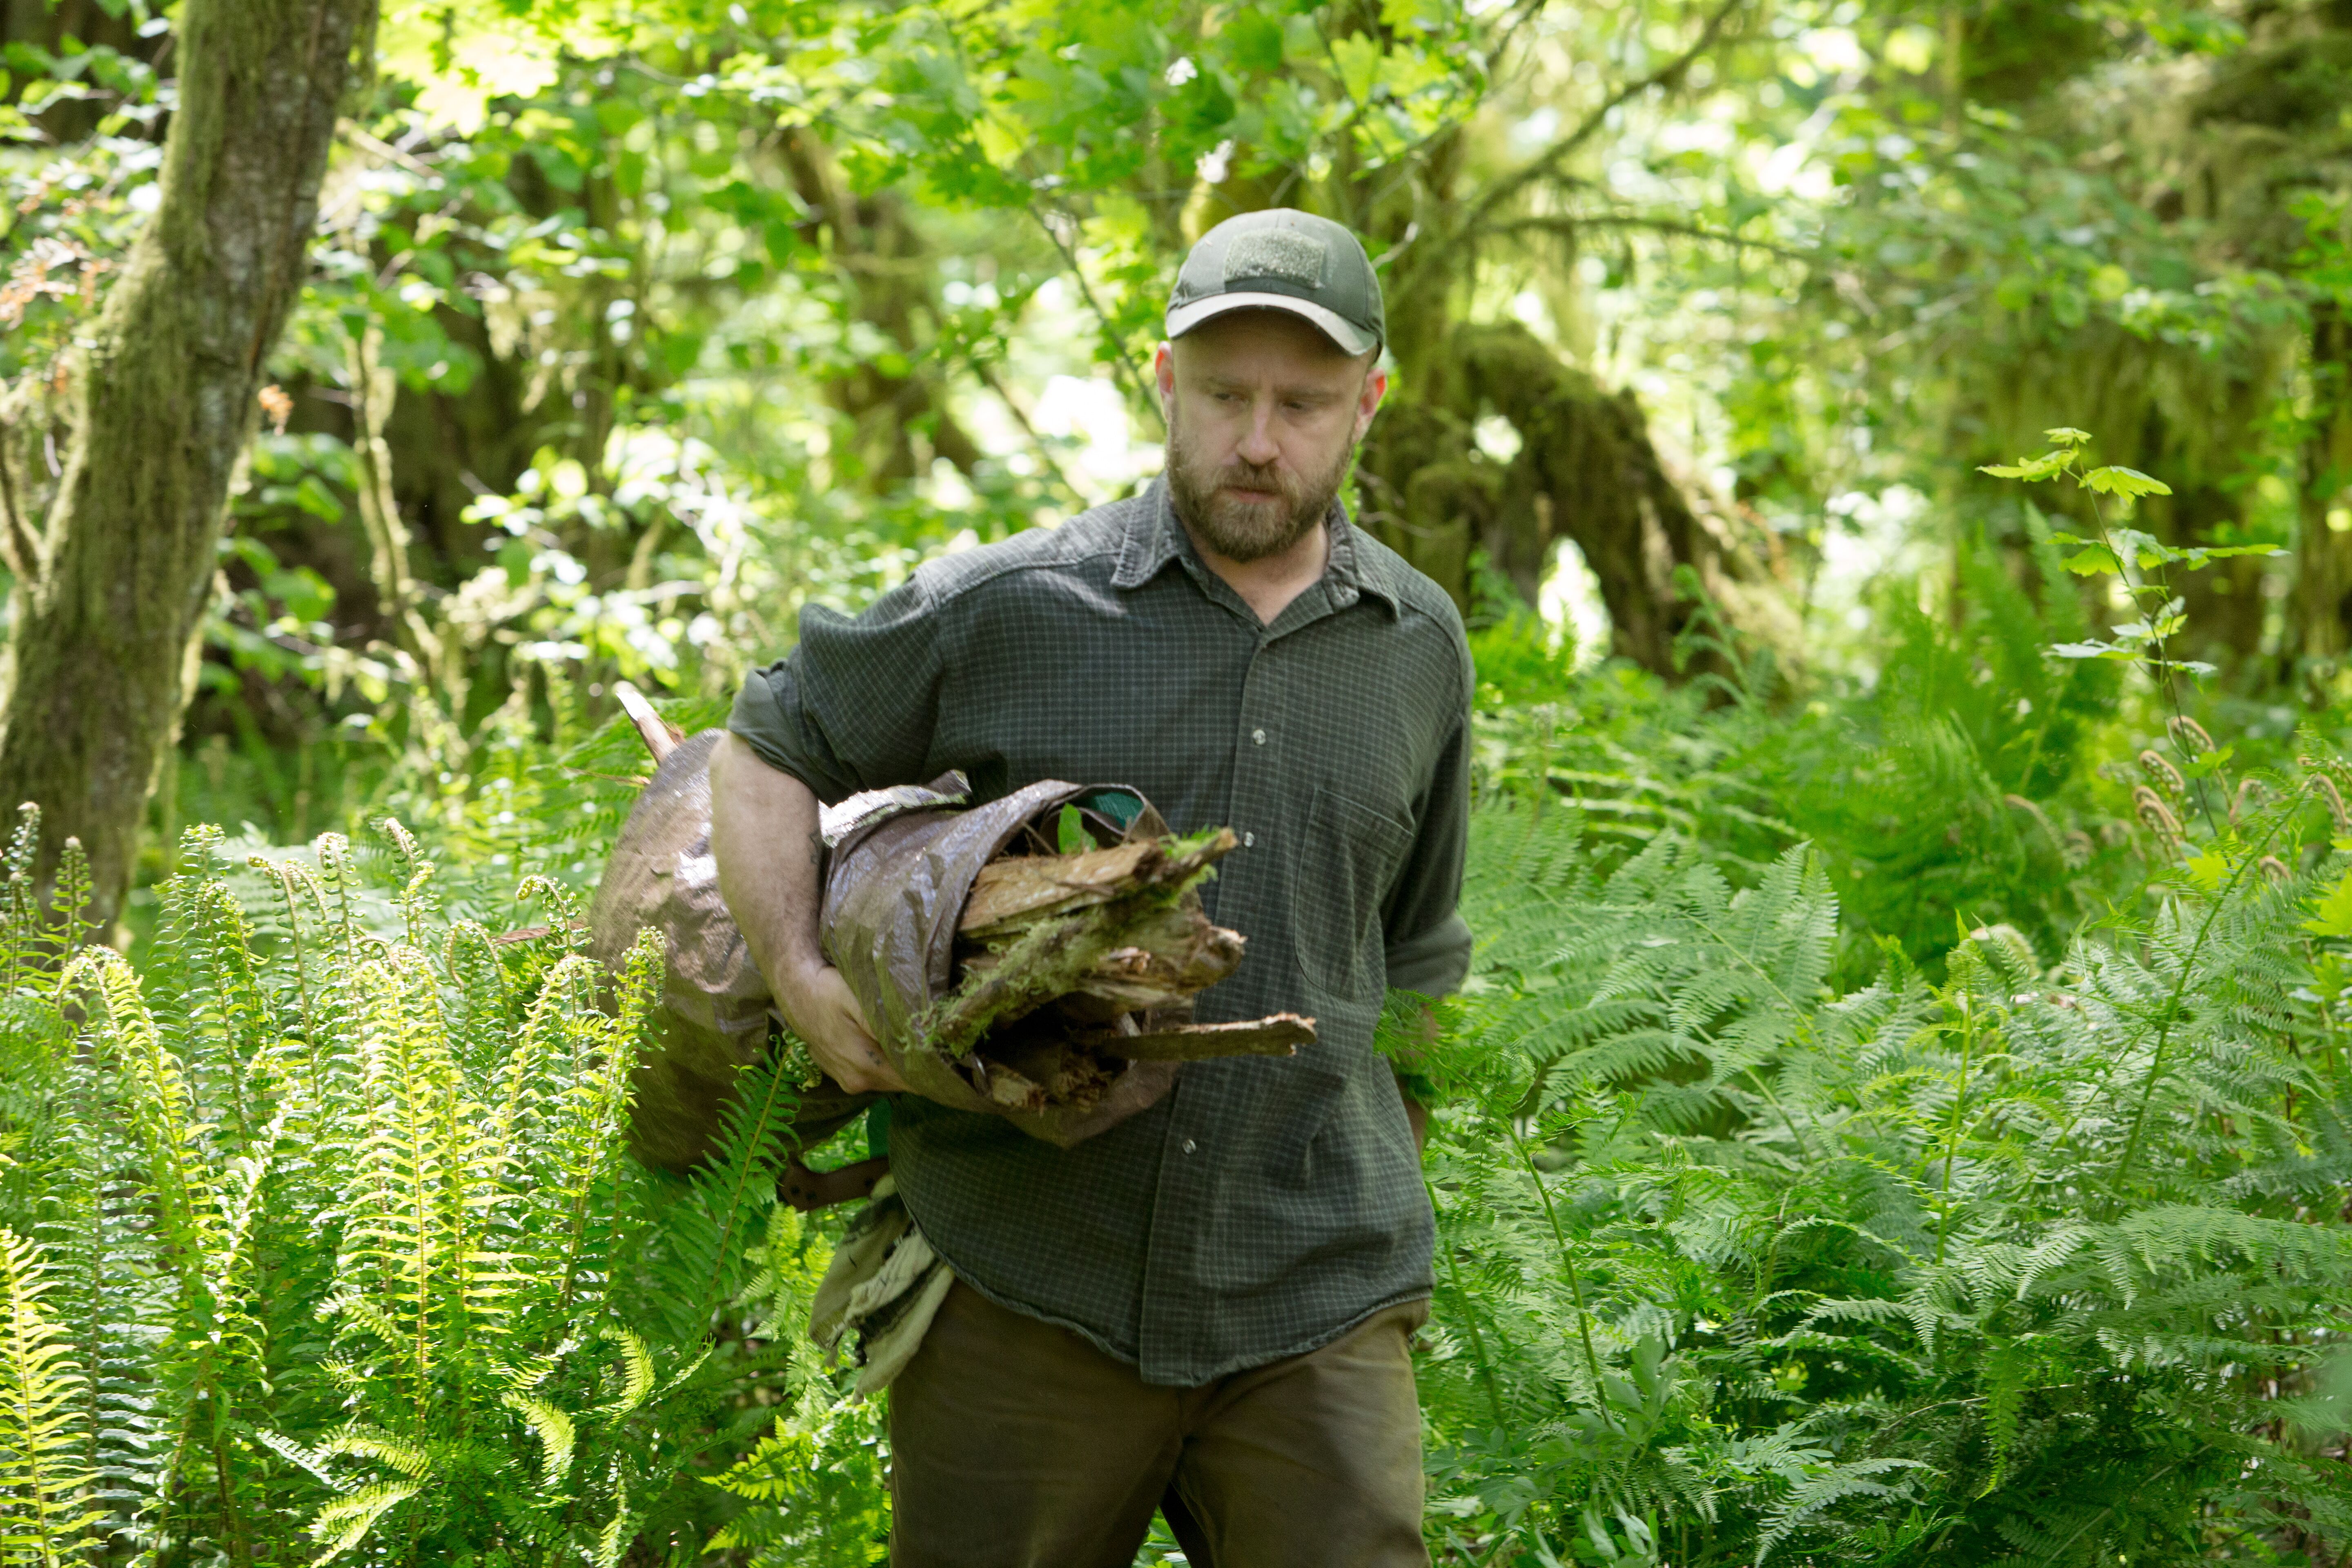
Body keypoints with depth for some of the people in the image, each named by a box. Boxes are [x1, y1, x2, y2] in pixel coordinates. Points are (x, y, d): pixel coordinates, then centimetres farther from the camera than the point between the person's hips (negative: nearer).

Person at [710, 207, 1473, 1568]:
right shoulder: (1011, 611, -2)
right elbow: (768, 751, 10)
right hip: (1028, 1289, -2)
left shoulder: (1421, 649, 9)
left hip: (1312, 1312, 2)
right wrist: (800, 976, -7)